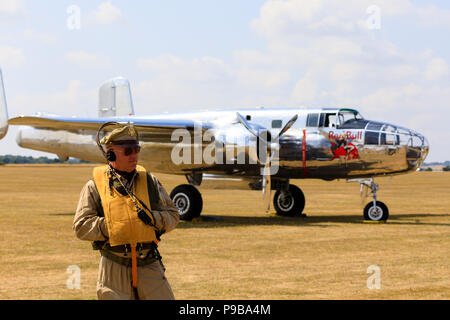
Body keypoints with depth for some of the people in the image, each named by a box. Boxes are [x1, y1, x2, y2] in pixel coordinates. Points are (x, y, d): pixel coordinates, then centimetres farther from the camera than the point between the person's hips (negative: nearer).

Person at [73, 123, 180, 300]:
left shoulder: (150, 181, 10)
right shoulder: (94, 187, 2)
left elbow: (173, 215, 10)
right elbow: (81, 226, -5)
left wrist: (153, 218, -10)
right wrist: (112, 225, -15)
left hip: (149, 266, 2)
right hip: (114, 270, -2)